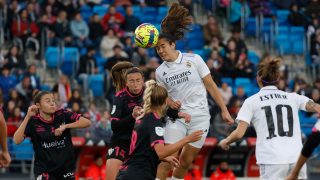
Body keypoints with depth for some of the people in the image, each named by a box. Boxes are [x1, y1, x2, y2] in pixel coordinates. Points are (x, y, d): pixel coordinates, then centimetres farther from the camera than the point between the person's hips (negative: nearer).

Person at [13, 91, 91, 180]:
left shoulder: (62, 115, -5)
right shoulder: (33, 121, -9)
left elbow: (87, 122, -10)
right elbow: (16, 140, -21)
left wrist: (65, 126, -19)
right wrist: (28, 116, -23)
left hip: (66, 168, 3)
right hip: (44, 170, -3)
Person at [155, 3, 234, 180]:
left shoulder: (194, 59, -3)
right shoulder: (160, 71, 4)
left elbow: (211, 86, 1)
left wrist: (224, 110, -2)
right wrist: (169, 102, -8)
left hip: (199, 117, -1)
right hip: (176, 118, 1)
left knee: (185, 162, 4)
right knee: (167, 159, -11)